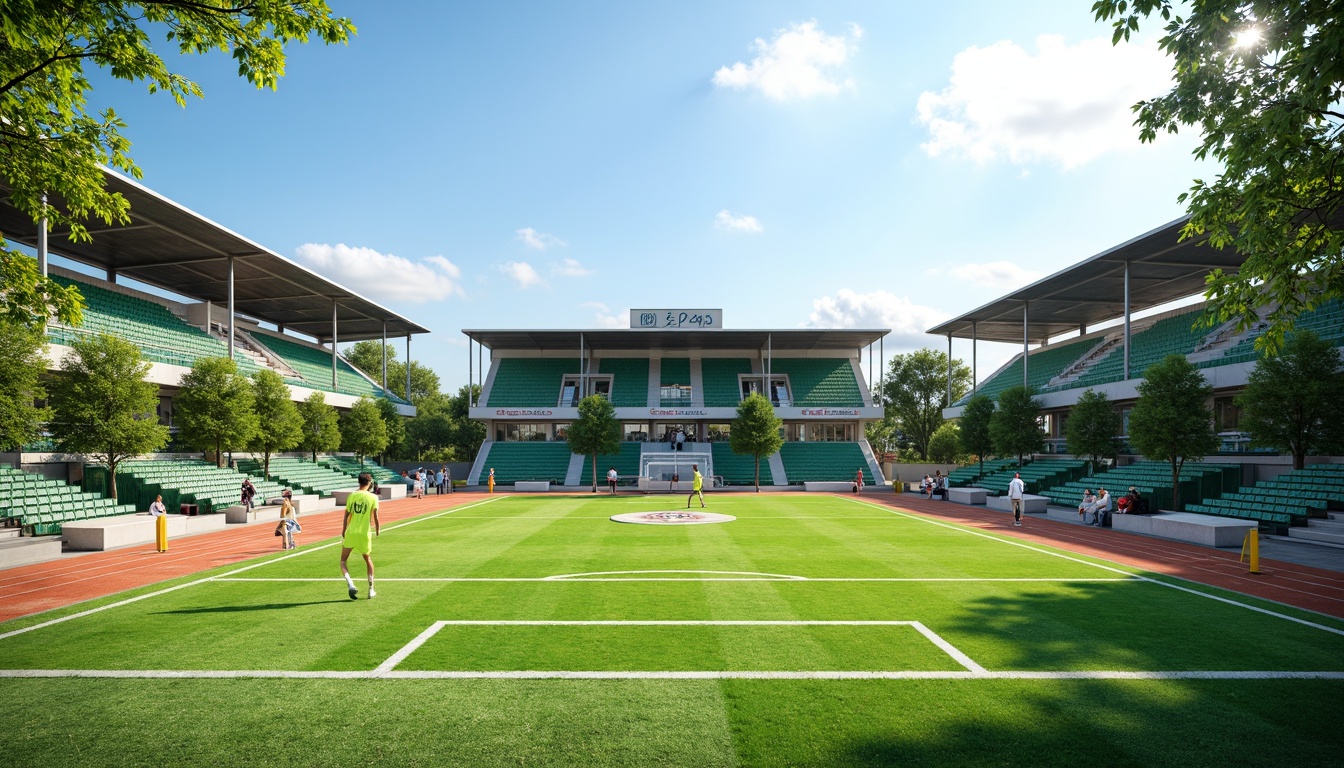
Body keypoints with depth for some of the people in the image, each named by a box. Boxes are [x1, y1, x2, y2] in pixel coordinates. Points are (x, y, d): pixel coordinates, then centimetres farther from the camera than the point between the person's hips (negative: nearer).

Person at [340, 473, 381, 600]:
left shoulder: (351, 496, 2)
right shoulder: (373, 497, -3)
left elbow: (346, 516, 4)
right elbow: (375, 517, -6)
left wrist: (343, 532, 15)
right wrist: (378, 530, 11)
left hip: (350, 533, 0)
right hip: (365, 533, 0)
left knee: (343, 561, 12)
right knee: (368, 561, 19)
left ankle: (350, 584, -12)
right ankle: (371, 591, 21)